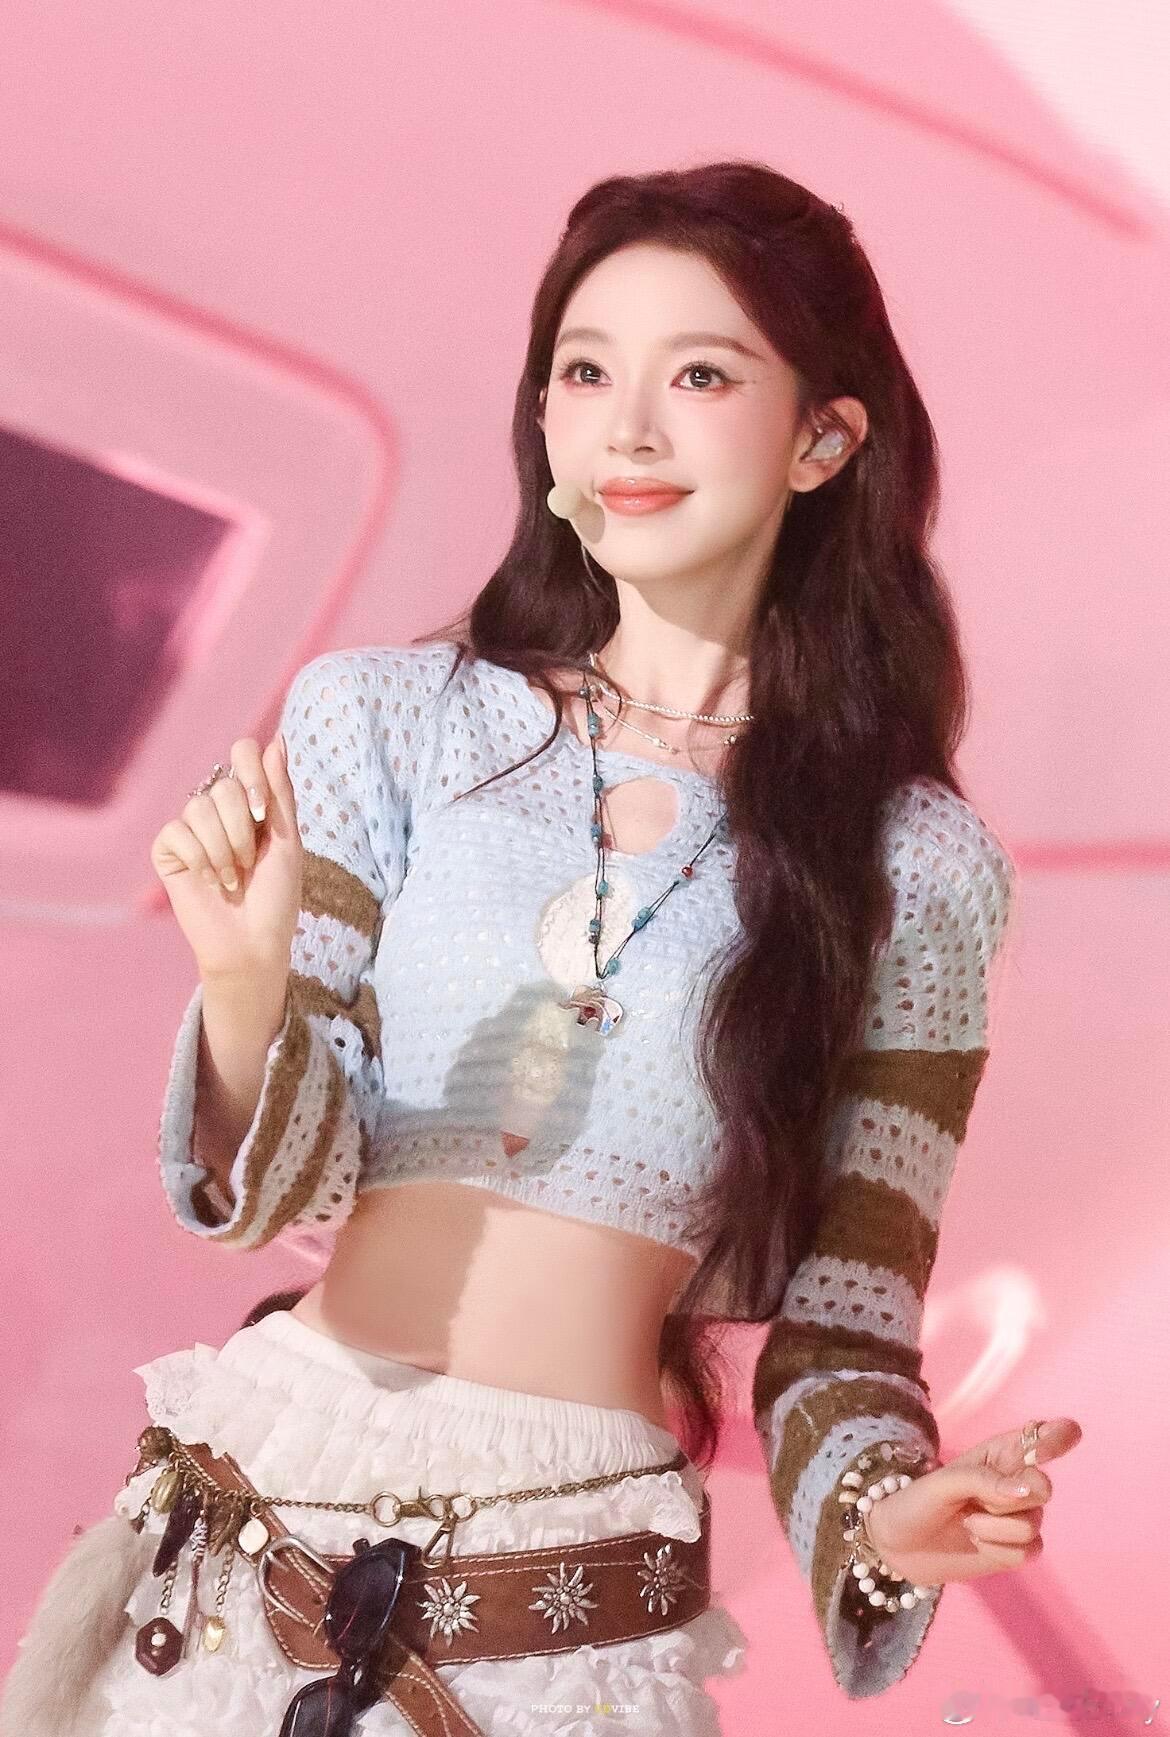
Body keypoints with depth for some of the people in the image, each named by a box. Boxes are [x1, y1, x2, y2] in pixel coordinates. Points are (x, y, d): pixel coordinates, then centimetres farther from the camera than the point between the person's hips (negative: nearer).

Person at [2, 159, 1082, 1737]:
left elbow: (841, 1311, 2)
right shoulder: (380, 717, -1)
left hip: (578, 1585, -1)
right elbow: (275, 1186, -6)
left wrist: (884, 1516, -18)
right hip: (268, 1493, 1)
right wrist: (244, 982, -27)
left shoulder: (918, 869, -1)